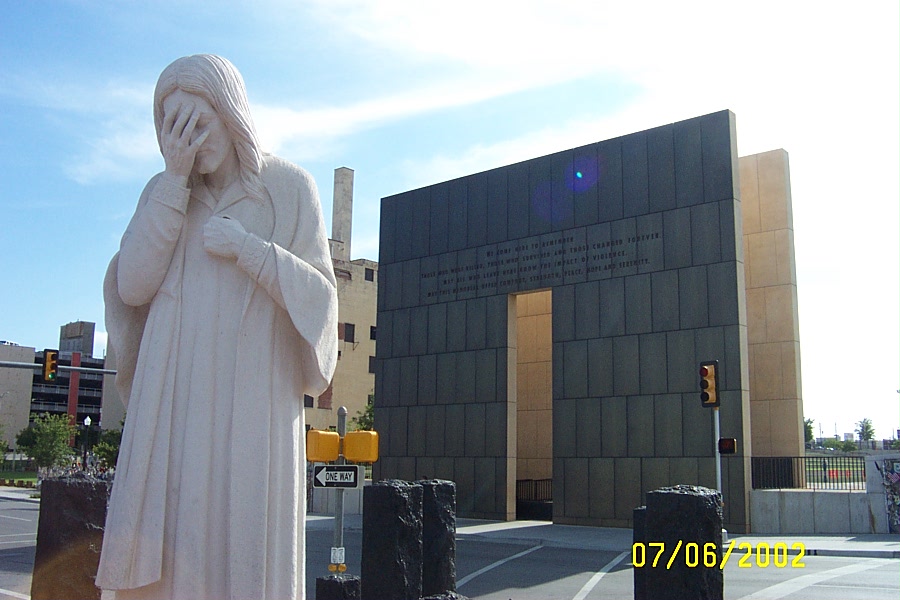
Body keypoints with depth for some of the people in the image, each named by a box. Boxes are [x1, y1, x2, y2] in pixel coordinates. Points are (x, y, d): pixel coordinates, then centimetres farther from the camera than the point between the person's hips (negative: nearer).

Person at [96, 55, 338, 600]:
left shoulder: (289, 187, 6)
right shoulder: (165, 193, 14)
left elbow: (320, 294, 1)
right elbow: (132, 287, 0)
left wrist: (247, 249, -13)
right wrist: (176, 179, -3)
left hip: (252, 397, -2)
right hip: (173, 397, 3)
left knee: (244, 544, -5)